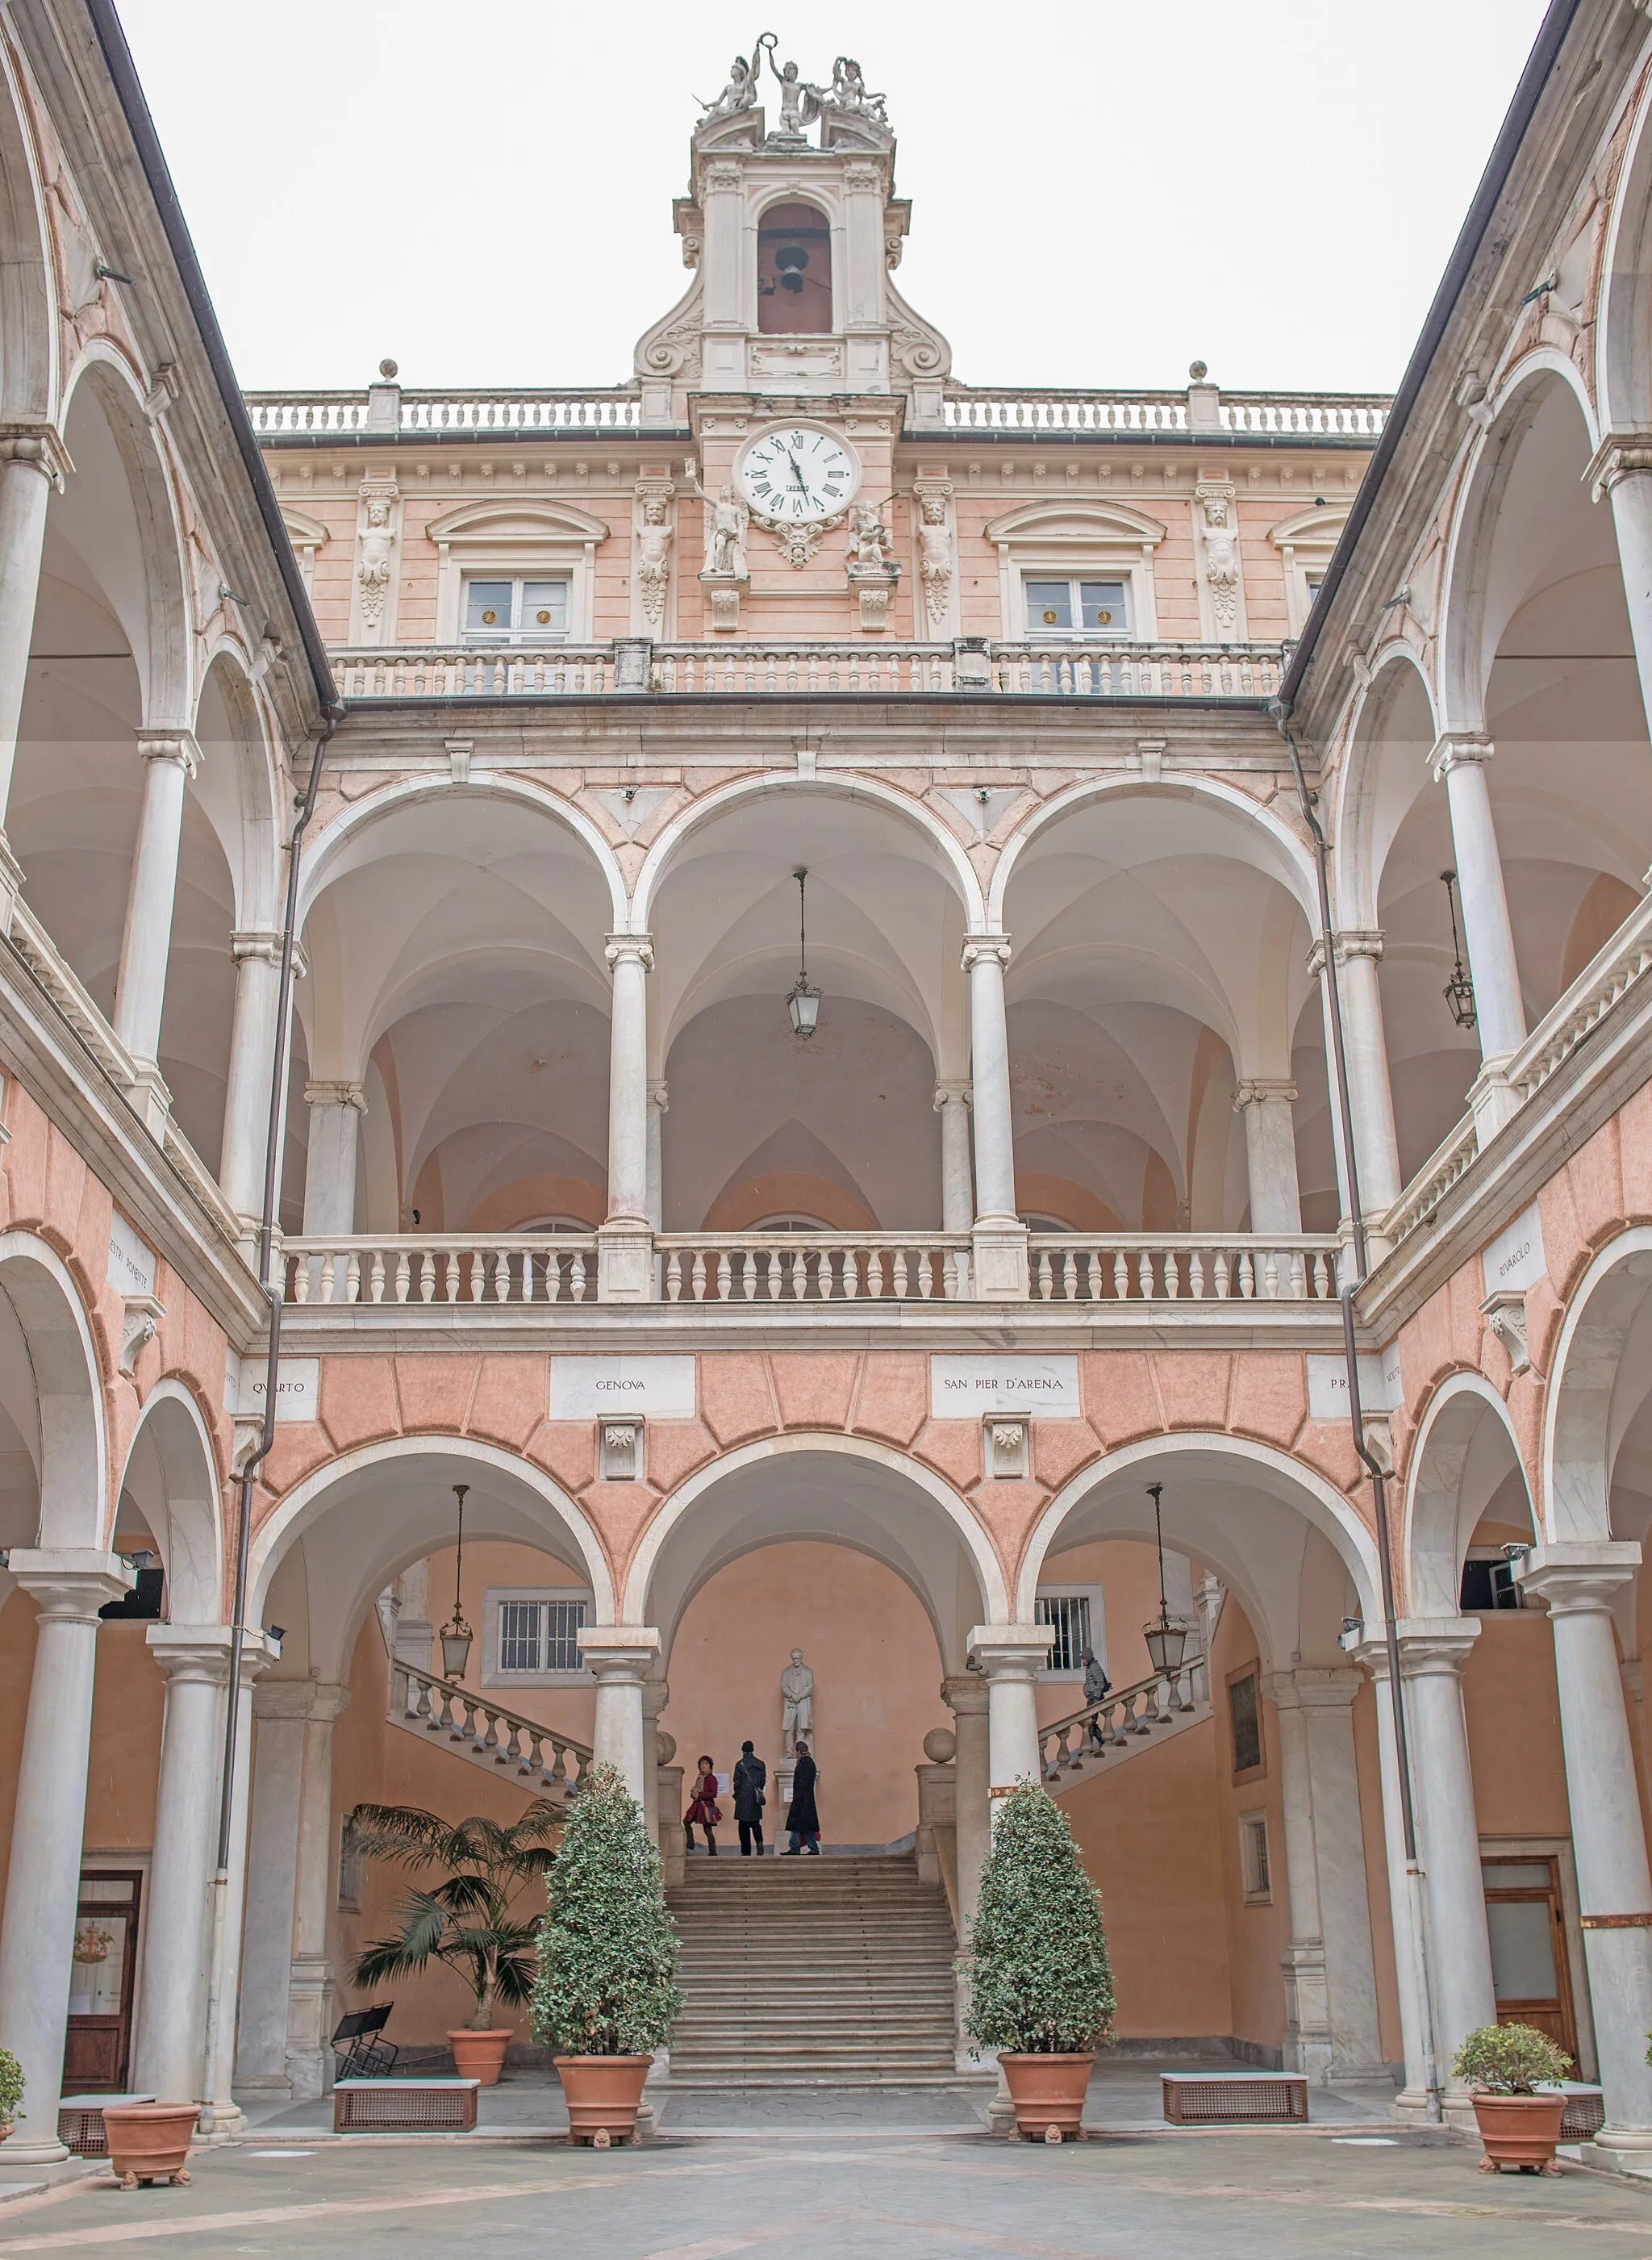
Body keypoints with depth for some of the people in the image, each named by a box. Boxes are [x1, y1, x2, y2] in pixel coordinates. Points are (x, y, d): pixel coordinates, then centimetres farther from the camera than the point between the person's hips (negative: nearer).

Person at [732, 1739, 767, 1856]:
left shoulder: (740, 1764, -8)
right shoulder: (761, 1764, 5)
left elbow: (737, 1782, -6)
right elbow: (763, 1780, 10)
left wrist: (736, 1794, 9)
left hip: (743, 1798, -4)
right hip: (756, 1798, 4)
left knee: (744, 1825, 2)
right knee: (756, 1823, 13)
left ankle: (746, 1851, 1)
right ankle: (759, 1842, -13)